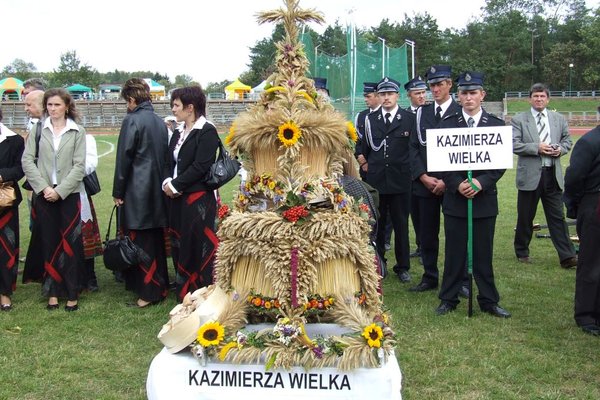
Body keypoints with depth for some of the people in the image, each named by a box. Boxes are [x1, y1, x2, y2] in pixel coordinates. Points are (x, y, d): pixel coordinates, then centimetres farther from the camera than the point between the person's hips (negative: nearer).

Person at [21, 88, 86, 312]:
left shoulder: (77, 131, 1)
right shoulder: (38, 130, 5)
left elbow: (79, 166, -4)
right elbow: (27, 161, 1)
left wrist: (60, 191, -11)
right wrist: (44, 187, -9)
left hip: (69, 195, -1)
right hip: (43, 195, 2)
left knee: (70, 243, 0)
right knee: (49, 243, 6)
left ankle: (72, 293, 9)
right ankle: (53, 292, 15)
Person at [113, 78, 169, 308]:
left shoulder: (132, 120, -11)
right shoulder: (160, 122, 10)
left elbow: (124, 158, -11)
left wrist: (118, 191, -4)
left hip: (137, 193, -7)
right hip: (157, 191, 7)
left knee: (141, 243, -1)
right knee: (156, 241, 14)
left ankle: (149, 293, 3)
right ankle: (159, 286, 23)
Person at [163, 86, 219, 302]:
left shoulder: (207, 132, -11)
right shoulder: (179, 132, 15)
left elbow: (201, 166, -18)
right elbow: (170, 162, 15)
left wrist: (176, 185, -14)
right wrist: (167, 182, -4)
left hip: (199, 198, -8)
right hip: (177, 197, 8)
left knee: (197, 246, -2)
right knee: (179, 244, 14)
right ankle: (183, 291, 28)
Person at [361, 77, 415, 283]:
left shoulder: (409, 118, 2)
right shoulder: (370, 119, 8)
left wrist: (411, 170, 2)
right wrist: (366, 164, 8)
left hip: (400, 179, -2)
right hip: (375, 179, 2)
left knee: (401, 224, 5)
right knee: (376, 223, 7)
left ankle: (402, 266, 16)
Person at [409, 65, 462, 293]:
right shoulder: (422, 112, 10)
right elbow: (414, 147, 8)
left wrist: (447, 181, -11)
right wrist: (424, 177, -4)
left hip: (451, 184, -4)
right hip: (425, 184, 4)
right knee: (427, 234, 9)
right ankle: (430, 278, 20)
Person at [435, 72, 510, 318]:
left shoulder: (496, 125, 3)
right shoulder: (448, 124, 3)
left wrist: (481, 182, -15)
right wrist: (457, 185, -14)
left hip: (485, 198, 0)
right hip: (455, 198, 0)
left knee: (484, 253, 7)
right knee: (454, 252, 6)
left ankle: (488, 301, 18)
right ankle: (449, 299, 17)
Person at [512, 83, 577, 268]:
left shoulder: (559, 119, 12)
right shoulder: (519, 120, 0)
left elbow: (567, 140, 17)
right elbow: (514, 145, -8)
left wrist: (560, 148, -5)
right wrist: (537, 148, -18)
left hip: (553, 175, 3)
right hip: (530, 175, -3)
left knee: (558, 217, 3)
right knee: (525, 217, 8)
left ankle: (567, 256, 3)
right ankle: (522, 252, 24)